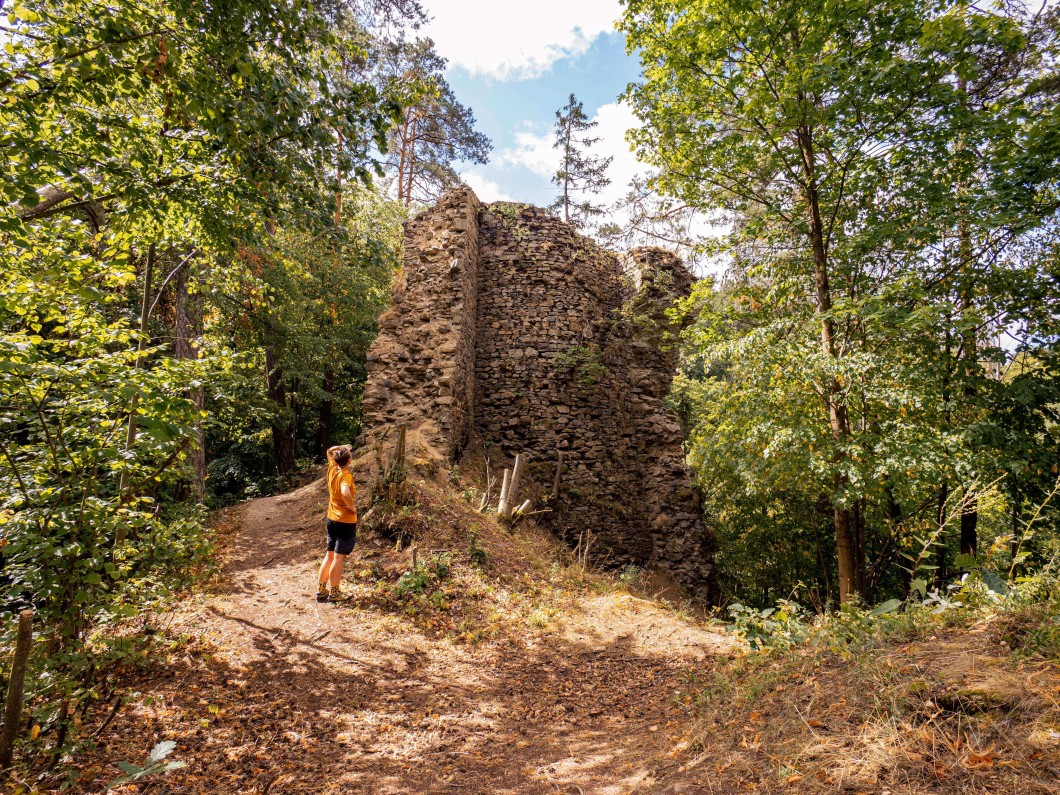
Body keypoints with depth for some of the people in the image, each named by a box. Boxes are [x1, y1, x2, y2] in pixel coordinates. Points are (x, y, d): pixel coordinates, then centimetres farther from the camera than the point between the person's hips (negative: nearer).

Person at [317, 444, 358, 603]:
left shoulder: (332, 470, 0)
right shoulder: (346, 475, -21)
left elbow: (329, 451, 20)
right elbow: (345, 494, -40)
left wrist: (341, 447, 8)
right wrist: (352, 507, -25)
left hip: (331, 520, 8)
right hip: (346, 522, -8)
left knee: (329, 555, 16)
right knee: (339, 558, 2)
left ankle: (321, 590, 24)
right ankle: (334, 593, 11)